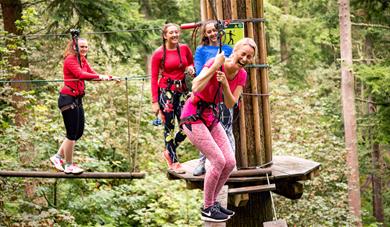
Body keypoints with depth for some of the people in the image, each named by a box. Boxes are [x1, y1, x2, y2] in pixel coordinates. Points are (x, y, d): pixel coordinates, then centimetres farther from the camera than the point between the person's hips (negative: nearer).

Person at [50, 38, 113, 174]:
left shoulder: (83, 60, 14)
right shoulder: (70, 59, -13)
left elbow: (92, 74, 6)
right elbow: (81, 75, -29)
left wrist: (107, 77, -9)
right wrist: (100, 76, -37)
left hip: (77, 100, 9)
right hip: (68, 99, -9)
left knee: (79, 132, 14)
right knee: (72, 133, -2)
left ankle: (58, 157, 25)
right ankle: (69, 166, 10)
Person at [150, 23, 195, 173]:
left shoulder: (184, 49, 5)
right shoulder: (158, 53, -6)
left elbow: (192, 64, 23)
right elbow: (154, 79, -5)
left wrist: (191, 68, -3)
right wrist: (155, 101, -9)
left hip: (182, 90, 4)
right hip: (166, 91, -4)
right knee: (169, 127, 0)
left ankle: (169, 152, 24)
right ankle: (174, 162, 12)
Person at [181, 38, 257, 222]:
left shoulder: (242, 75, -1)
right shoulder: (214, 63, -20)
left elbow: (230, 104, -6)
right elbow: (195, 88, -34)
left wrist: (225, 84, -23)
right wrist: (215, 67, -33)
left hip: (211, 118, 7)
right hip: (193, 117, -7)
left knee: (230, 162, 2)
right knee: (218, 160, -14)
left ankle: (212, 202, 20)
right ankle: (207, 209, 2)